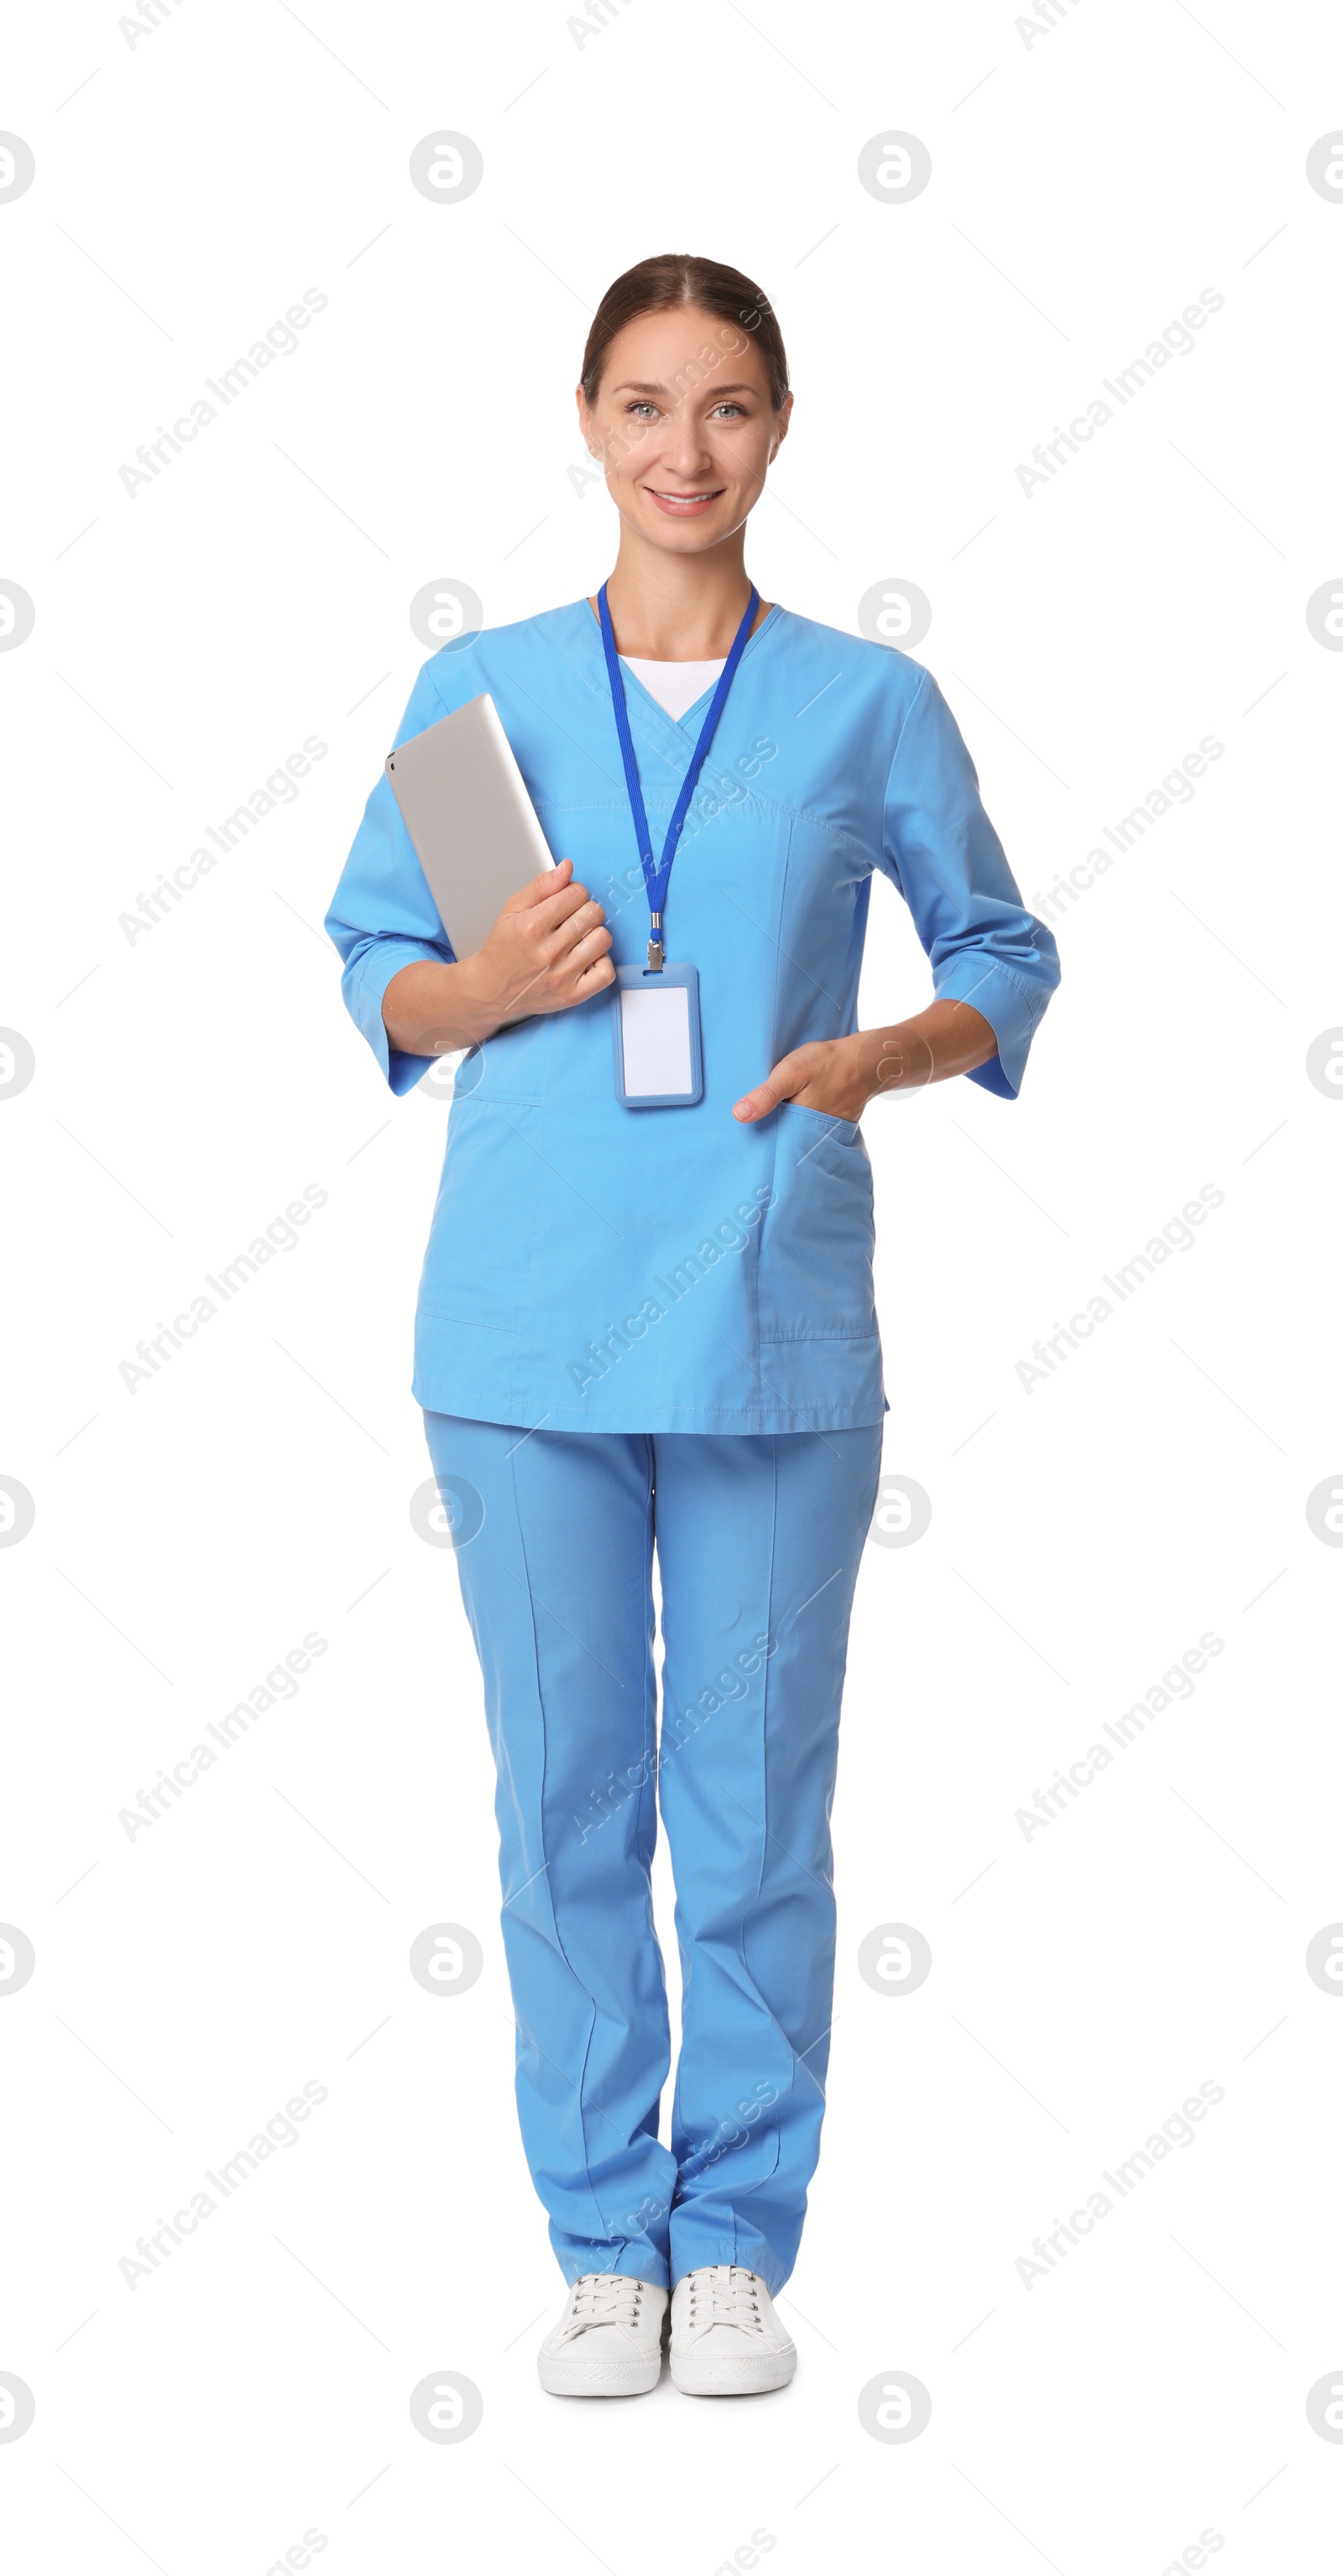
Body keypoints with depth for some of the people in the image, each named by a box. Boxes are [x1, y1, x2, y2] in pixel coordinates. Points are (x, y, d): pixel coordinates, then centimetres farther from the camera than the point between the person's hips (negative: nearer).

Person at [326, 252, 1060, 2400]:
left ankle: (736, 2244, 19)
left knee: (756, 1799, 4)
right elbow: (371, 965, 11)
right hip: (528, 1320, 1)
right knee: (566, 1794, 6)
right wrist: (483, 991, -10)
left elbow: (1003, 957, 11)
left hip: (773, 1317, -1)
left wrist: (881, 1056, -8)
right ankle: (603, 2245, 19)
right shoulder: (479, 690, 6)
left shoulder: (870, 706, 3)